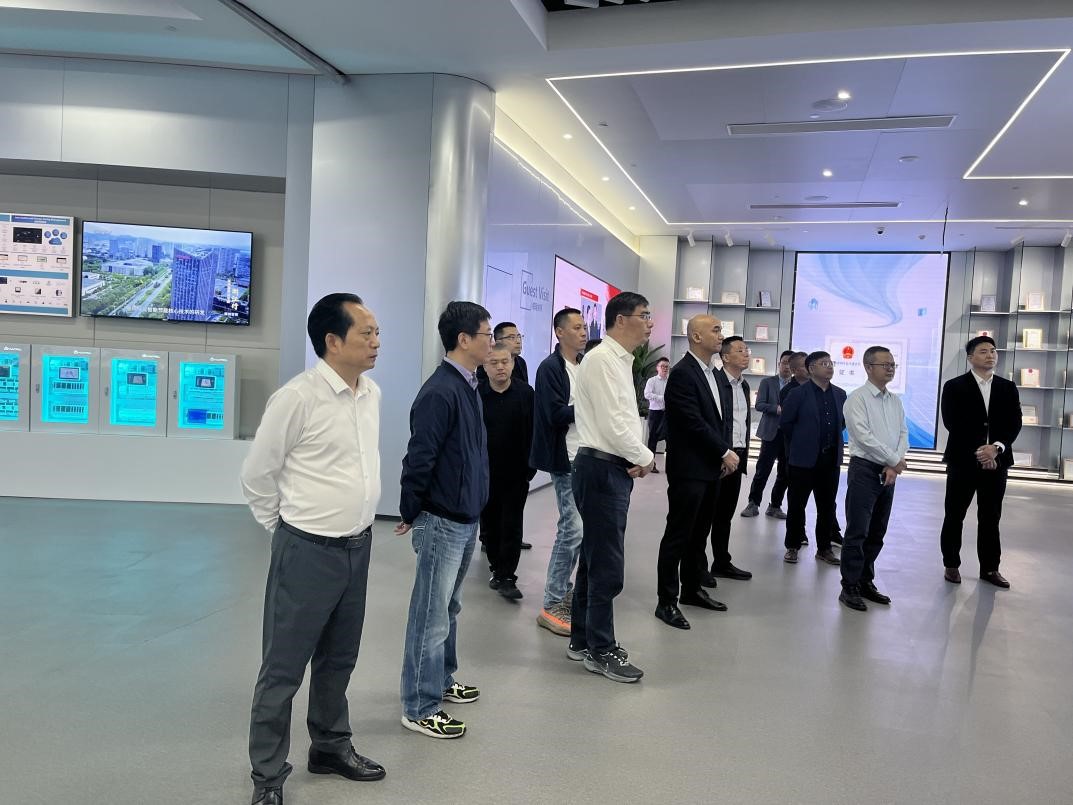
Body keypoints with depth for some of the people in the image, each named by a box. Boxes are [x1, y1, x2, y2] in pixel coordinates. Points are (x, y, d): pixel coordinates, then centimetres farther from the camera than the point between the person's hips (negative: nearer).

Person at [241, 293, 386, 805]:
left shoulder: (373, 393, 3)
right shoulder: (297, 397, -18)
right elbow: (257, 475, -8)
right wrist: (285, 529, 2)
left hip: (358, 546, 7)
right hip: (308, 550, -6)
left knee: (338, 658, 21)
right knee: (284, 667, 7)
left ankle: (331, 747, 39)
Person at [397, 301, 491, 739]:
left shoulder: (468, 387, 9)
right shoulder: (439, 391, -21)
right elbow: (419, 458, -20)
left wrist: (474, 506, 16)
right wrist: (411, 514, -10)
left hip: (466, 519, 9)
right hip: (441, 522, -9)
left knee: (449, 607, 21)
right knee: (432, 615, 2)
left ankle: (442, 680, 37)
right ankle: (419, 708, 14)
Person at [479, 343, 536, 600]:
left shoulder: (526, 393, -4)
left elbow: (534, 432, -3)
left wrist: (530, 466, -6)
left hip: (516, 472, -1)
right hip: (485, 472, 1)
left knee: (512, 525, 0)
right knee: (489, 523, 12)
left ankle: (506, 577, 5)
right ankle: (496, 566, 29)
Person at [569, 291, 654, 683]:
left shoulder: (620, 361, 17)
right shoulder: (602, 359, -15)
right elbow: (612, 423, -20)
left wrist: (638, 455, 2)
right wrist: (644, 458, -7)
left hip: (615, 469, 10)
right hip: (602, 469, -10)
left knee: (594, 558, 16)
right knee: (607, 564, -3)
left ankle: (582, 639, 27)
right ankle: (600, 650, 10)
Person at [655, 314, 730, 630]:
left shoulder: (711, 372, 14)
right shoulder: (683, 373, -15)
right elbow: (694, 423, -20)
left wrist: (724, 455, 5)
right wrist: (725, 452, -12)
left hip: (710, 467, 9)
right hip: (689, 469, -8)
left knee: (699, 533, 16)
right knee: (678, 535, -1)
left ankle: (691, 588, 29)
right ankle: (666, 601, 7)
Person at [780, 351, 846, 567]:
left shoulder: (840, 394, 8)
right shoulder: (798, 394, -7)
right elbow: (785, 423, -3)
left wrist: (833, 439, 14)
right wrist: (801, 442, 5)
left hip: (831, 458, 4)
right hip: (804, 459, -4)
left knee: (827, 507, 10)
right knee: (797, 505, 4)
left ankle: (824, 548, 22)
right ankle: (792, 546, 17)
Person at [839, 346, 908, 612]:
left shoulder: (895, 401, 13)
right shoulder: (857, 398, -8)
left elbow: (903, 433, 8)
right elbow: (864, 437, -15)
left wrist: (894, 465, -7)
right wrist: (895, 460, -10)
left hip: (889, 472, 7)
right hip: (864, 469, -7)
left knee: (877, 533, 13)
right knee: (857, 532, -5)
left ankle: (865, 581, 24)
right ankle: (849, 587, 3)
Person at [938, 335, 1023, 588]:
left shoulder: (1008, 388, 10)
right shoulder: (954, 387, -2)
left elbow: (1015, 423, 1)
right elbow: (952, 423, -10)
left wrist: (997, 447, -15)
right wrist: (978, 451, -15)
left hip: (996, 461, 3)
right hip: (963, 461, -3)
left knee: (990, 518, 9)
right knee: (954, 516, 5)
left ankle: (990, 568, 19)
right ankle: (951, 565, 17)